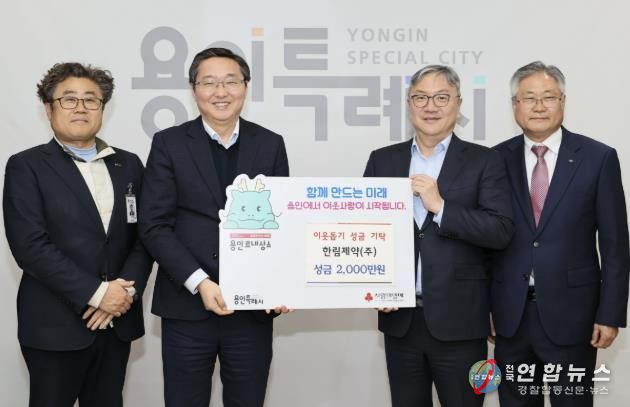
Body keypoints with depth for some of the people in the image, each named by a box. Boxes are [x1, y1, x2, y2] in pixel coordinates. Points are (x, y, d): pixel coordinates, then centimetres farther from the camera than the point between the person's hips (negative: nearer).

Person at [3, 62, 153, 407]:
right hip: (55, 325, -4)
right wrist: (95, 293, -16)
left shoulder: (128, 165, 11)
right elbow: (30, 245, -13)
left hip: (117, 321, 4)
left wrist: (127, 290, -10)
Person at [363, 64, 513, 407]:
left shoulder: (484, 162, -1)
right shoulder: (382, 160, 8)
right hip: (399, 319, 3)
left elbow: (501, 231, -11)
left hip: (459, 321, -2)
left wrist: (440, 206, -18)